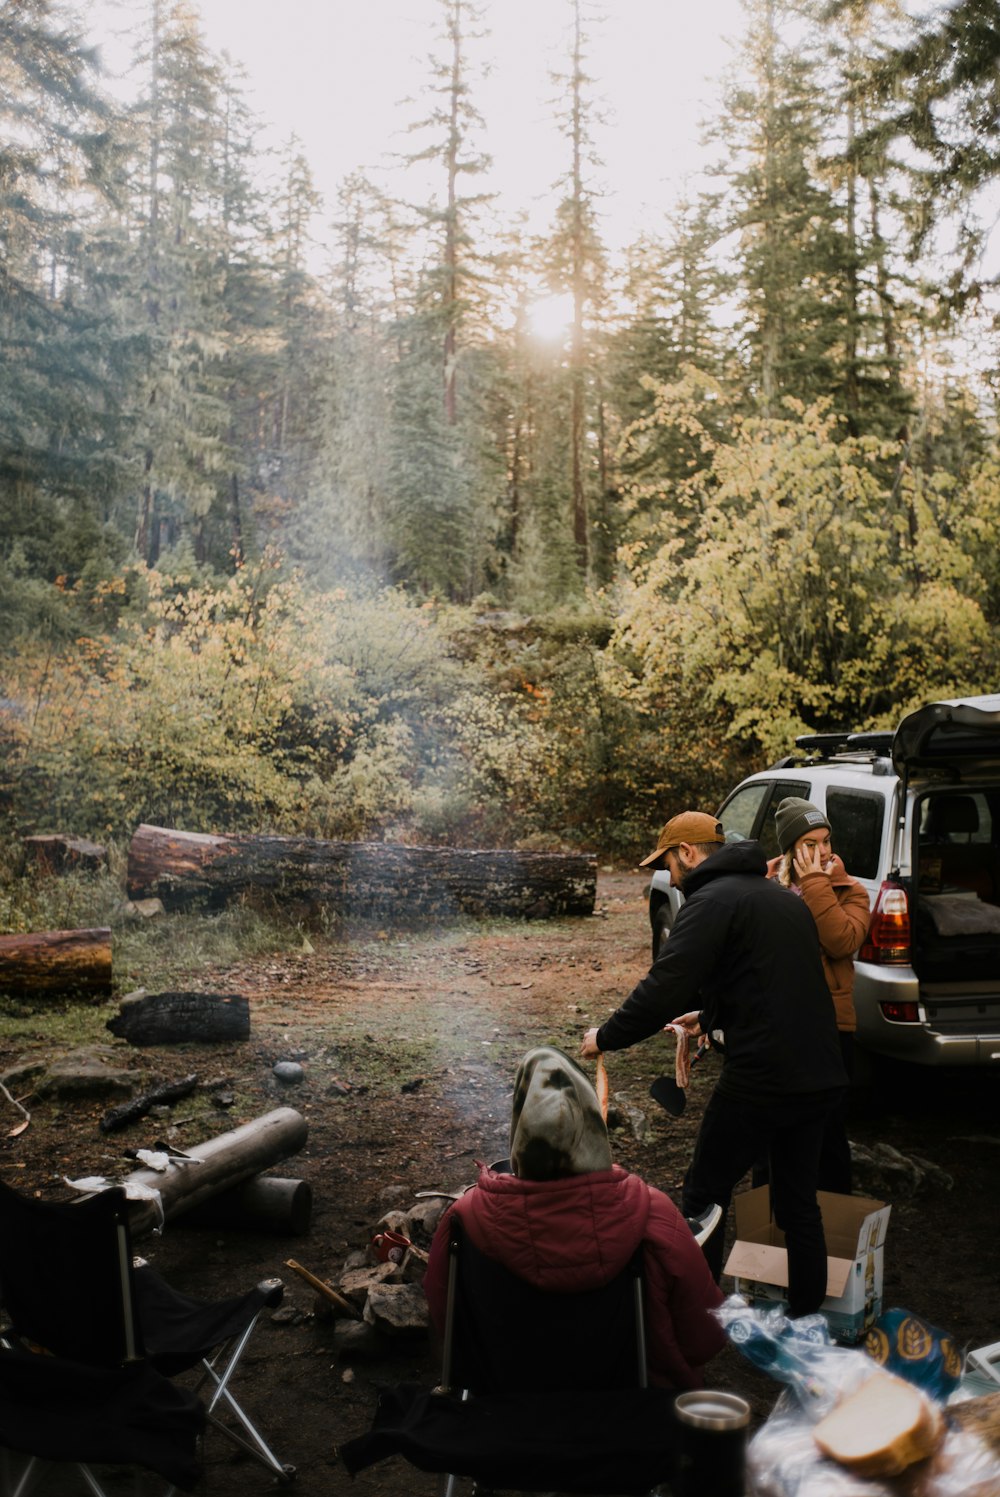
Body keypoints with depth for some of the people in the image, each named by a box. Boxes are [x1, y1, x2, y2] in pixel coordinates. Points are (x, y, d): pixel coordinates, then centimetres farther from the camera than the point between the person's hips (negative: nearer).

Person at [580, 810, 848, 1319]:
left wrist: (606, 1037, -6)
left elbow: (663, 987, -18)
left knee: (704, 1196, 8)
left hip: (760, 1080, -8)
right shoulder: (782, 898, 18)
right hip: (819, 1076, 8)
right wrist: (710, 1014, 30)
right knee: (798, 1202, 19)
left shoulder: (712, 900, -11)